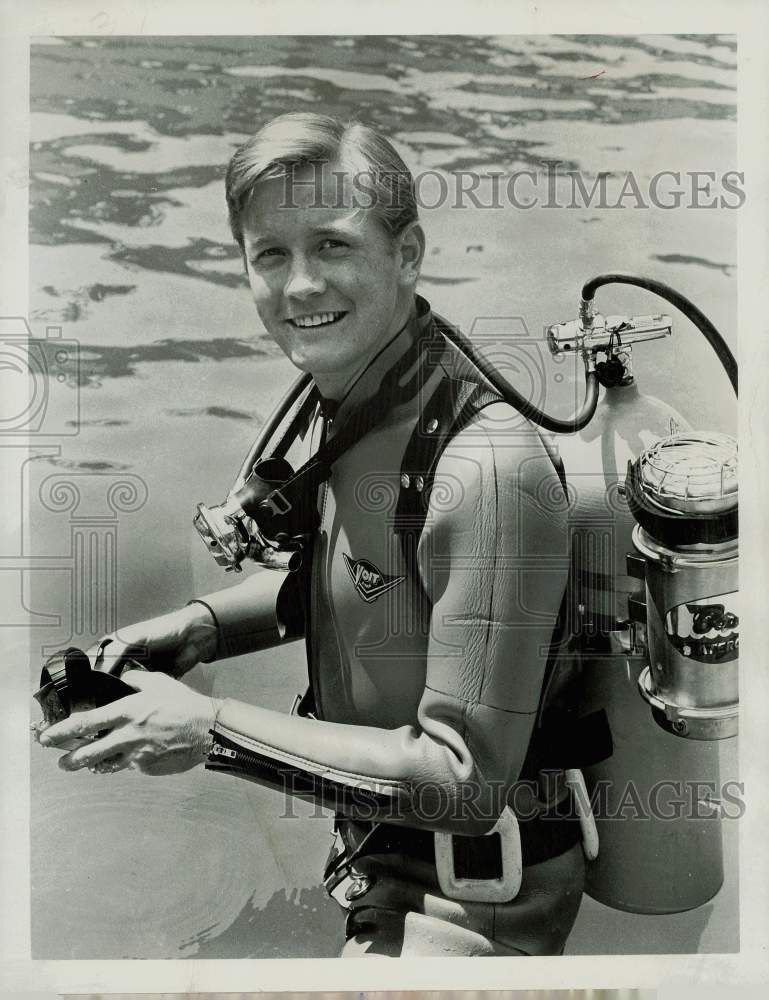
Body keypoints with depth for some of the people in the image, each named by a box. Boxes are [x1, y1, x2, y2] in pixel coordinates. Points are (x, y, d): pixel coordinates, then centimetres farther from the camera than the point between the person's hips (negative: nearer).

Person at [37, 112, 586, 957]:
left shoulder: (487, 467, -32)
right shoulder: (331, 406, -7)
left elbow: (467, 780, -27)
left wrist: (212, 730, -28)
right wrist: (202, 624, -6)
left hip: (467, 898, -7)